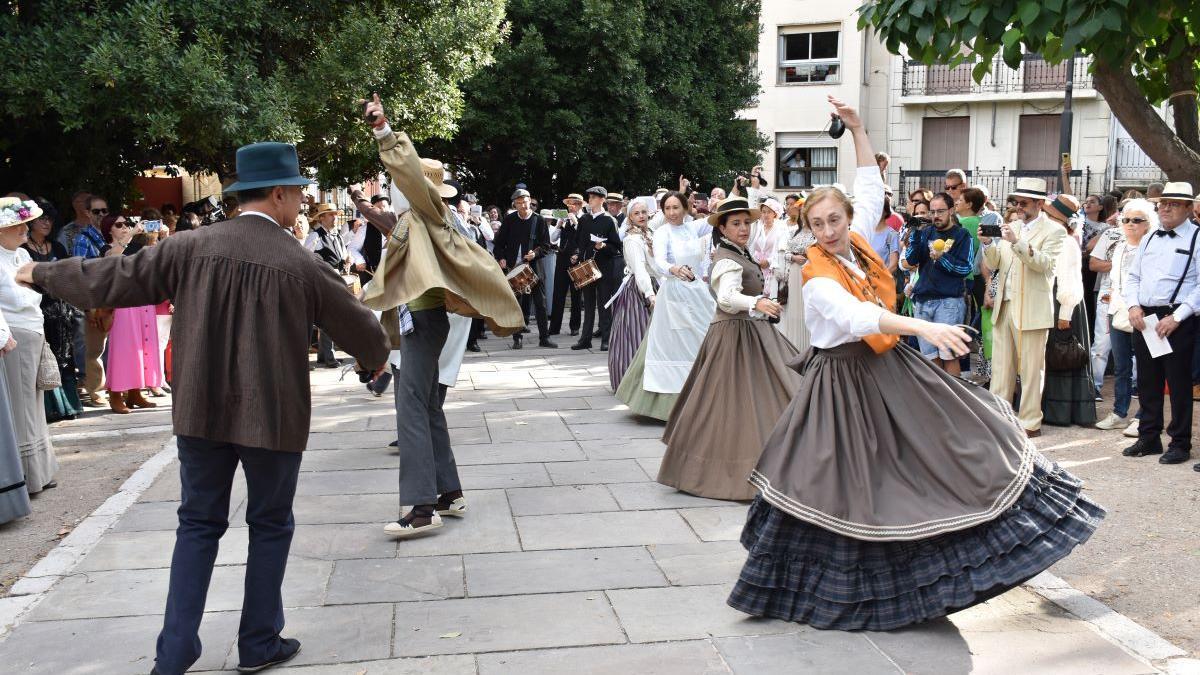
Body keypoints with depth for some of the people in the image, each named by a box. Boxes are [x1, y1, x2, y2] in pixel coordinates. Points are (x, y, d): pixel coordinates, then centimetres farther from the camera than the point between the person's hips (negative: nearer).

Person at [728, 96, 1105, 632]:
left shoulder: (859, 241, 0)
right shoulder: (818, 280, -21)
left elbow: (870, 185, 12)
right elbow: (858, 316, -38)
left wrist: (857, 128, 5)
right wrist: (923, 327, -49)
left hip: (890, 367, 7)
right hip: (845, 381, -7)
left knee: (953, 439, 9)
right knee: (841, 482, 0)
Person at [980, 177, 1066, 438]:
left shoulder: (1053, 231, -1)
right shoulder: (1011, 228, 17)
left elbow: (1045, 263, -16)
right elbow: (994, 265, 15)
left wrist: (1017, 243, -24)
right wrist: (988, 244, -4)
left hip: (1031, 310, -6)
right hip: (1004, 306, 6)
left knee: (1030, 369, -2)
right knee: (1000, 367, 8)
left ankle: (1030, 423, 4)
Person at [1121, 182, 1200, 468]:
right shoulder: (1150, 238, 15)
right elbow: (1133, 276, 17)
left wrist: (1176, 318, -17)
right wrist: (1133, 306, -1)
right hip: (1143, 318, 6)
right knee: (1147, 381, 12)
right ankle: (1148, 439, 22)